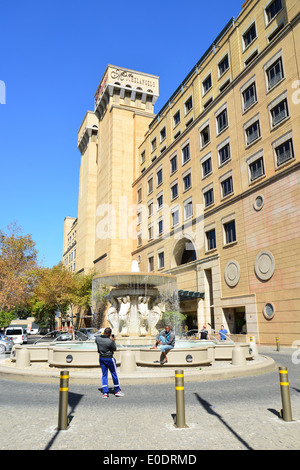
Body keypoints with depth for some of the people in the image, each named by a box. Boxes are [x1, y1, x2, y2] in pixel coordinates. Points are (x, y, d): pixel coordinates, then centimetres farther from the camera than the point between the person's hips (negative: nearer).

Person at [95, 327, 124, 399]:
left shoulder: (97, 338, -10)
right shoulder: (110, 341, -24)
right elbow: (114, 349, -9)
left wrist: (103, 334, 9)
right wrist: (113, 341, 2)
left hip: (101, 358, 5)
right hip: (109, 358, -5)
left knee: (104, 375, 13)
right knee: (114, 374, 12)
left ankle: (105, 393, 11)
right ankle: (117, 391, 24)